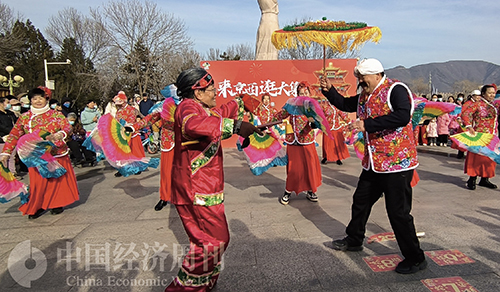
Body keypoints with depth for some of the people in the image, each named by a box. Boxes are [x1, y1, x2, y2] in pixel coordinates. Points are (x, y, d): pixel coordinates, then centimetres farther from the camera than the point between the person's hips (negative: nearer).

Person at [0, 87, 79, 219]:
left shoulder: (56, 114, 1)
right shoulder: (24, 117, 5)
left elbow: (68, 127, -12)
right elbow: (14, 136, 5)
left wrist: (60, 134, -33)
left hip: (57, 154, -1)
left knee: (58, 179, 6)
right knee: (38, 182, 0)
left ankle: (57, 203, 23)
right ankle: (38, 206, 16)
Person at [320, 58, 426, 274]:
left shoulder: (395, 90, -13)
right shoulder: (364, 97, 13)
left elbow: (402, 116, -29)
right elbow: (345, 104, 25)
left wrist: (367, 124, -28)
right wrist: (329, 91, 8)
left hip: (397, 162, -9)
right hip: (373, 163, 9)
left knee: (398, 212, -3)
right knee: (360, 202, 19)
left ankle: (415, 259, 15)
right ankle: (354, 240, 39)